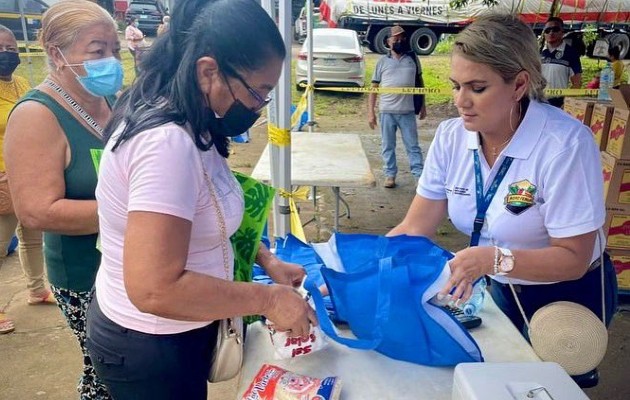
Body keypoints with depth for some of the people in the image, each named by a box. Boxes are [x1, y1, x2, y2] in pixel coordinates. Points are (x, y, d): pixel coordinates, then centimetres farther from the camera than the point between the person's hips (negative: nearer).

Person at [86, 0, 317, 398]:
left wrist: (268, 261, 4)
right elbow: (154, 290, -35)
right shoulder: (167, 143, -31)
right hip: (151, 347, -9)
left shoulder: (182, 122, -1)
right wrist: (267, 298, -25)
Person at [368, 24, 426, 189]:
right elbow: (374, 88, 4)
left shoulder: (412, 58, 8)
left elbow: (420, 82, 15)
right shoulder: (382, 61, 4)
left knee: (412, 145, 4)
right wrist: (370, 112, -2)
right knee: (387, 146, 8)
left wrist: (422, 105, 10)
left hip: (407, 111, 0)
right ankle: (390, 175, 20)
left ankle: (419, 175, 8)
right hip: (386, 111, 0)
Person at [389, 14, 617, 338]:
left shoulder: (565, 144, -29)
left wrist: (494, 259, -42)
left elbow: (573, 258, -26)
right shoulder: (450, 136, -13)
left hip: (568, 299, -5)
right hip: (502, 291, 5)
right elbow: (414, 229, -12)